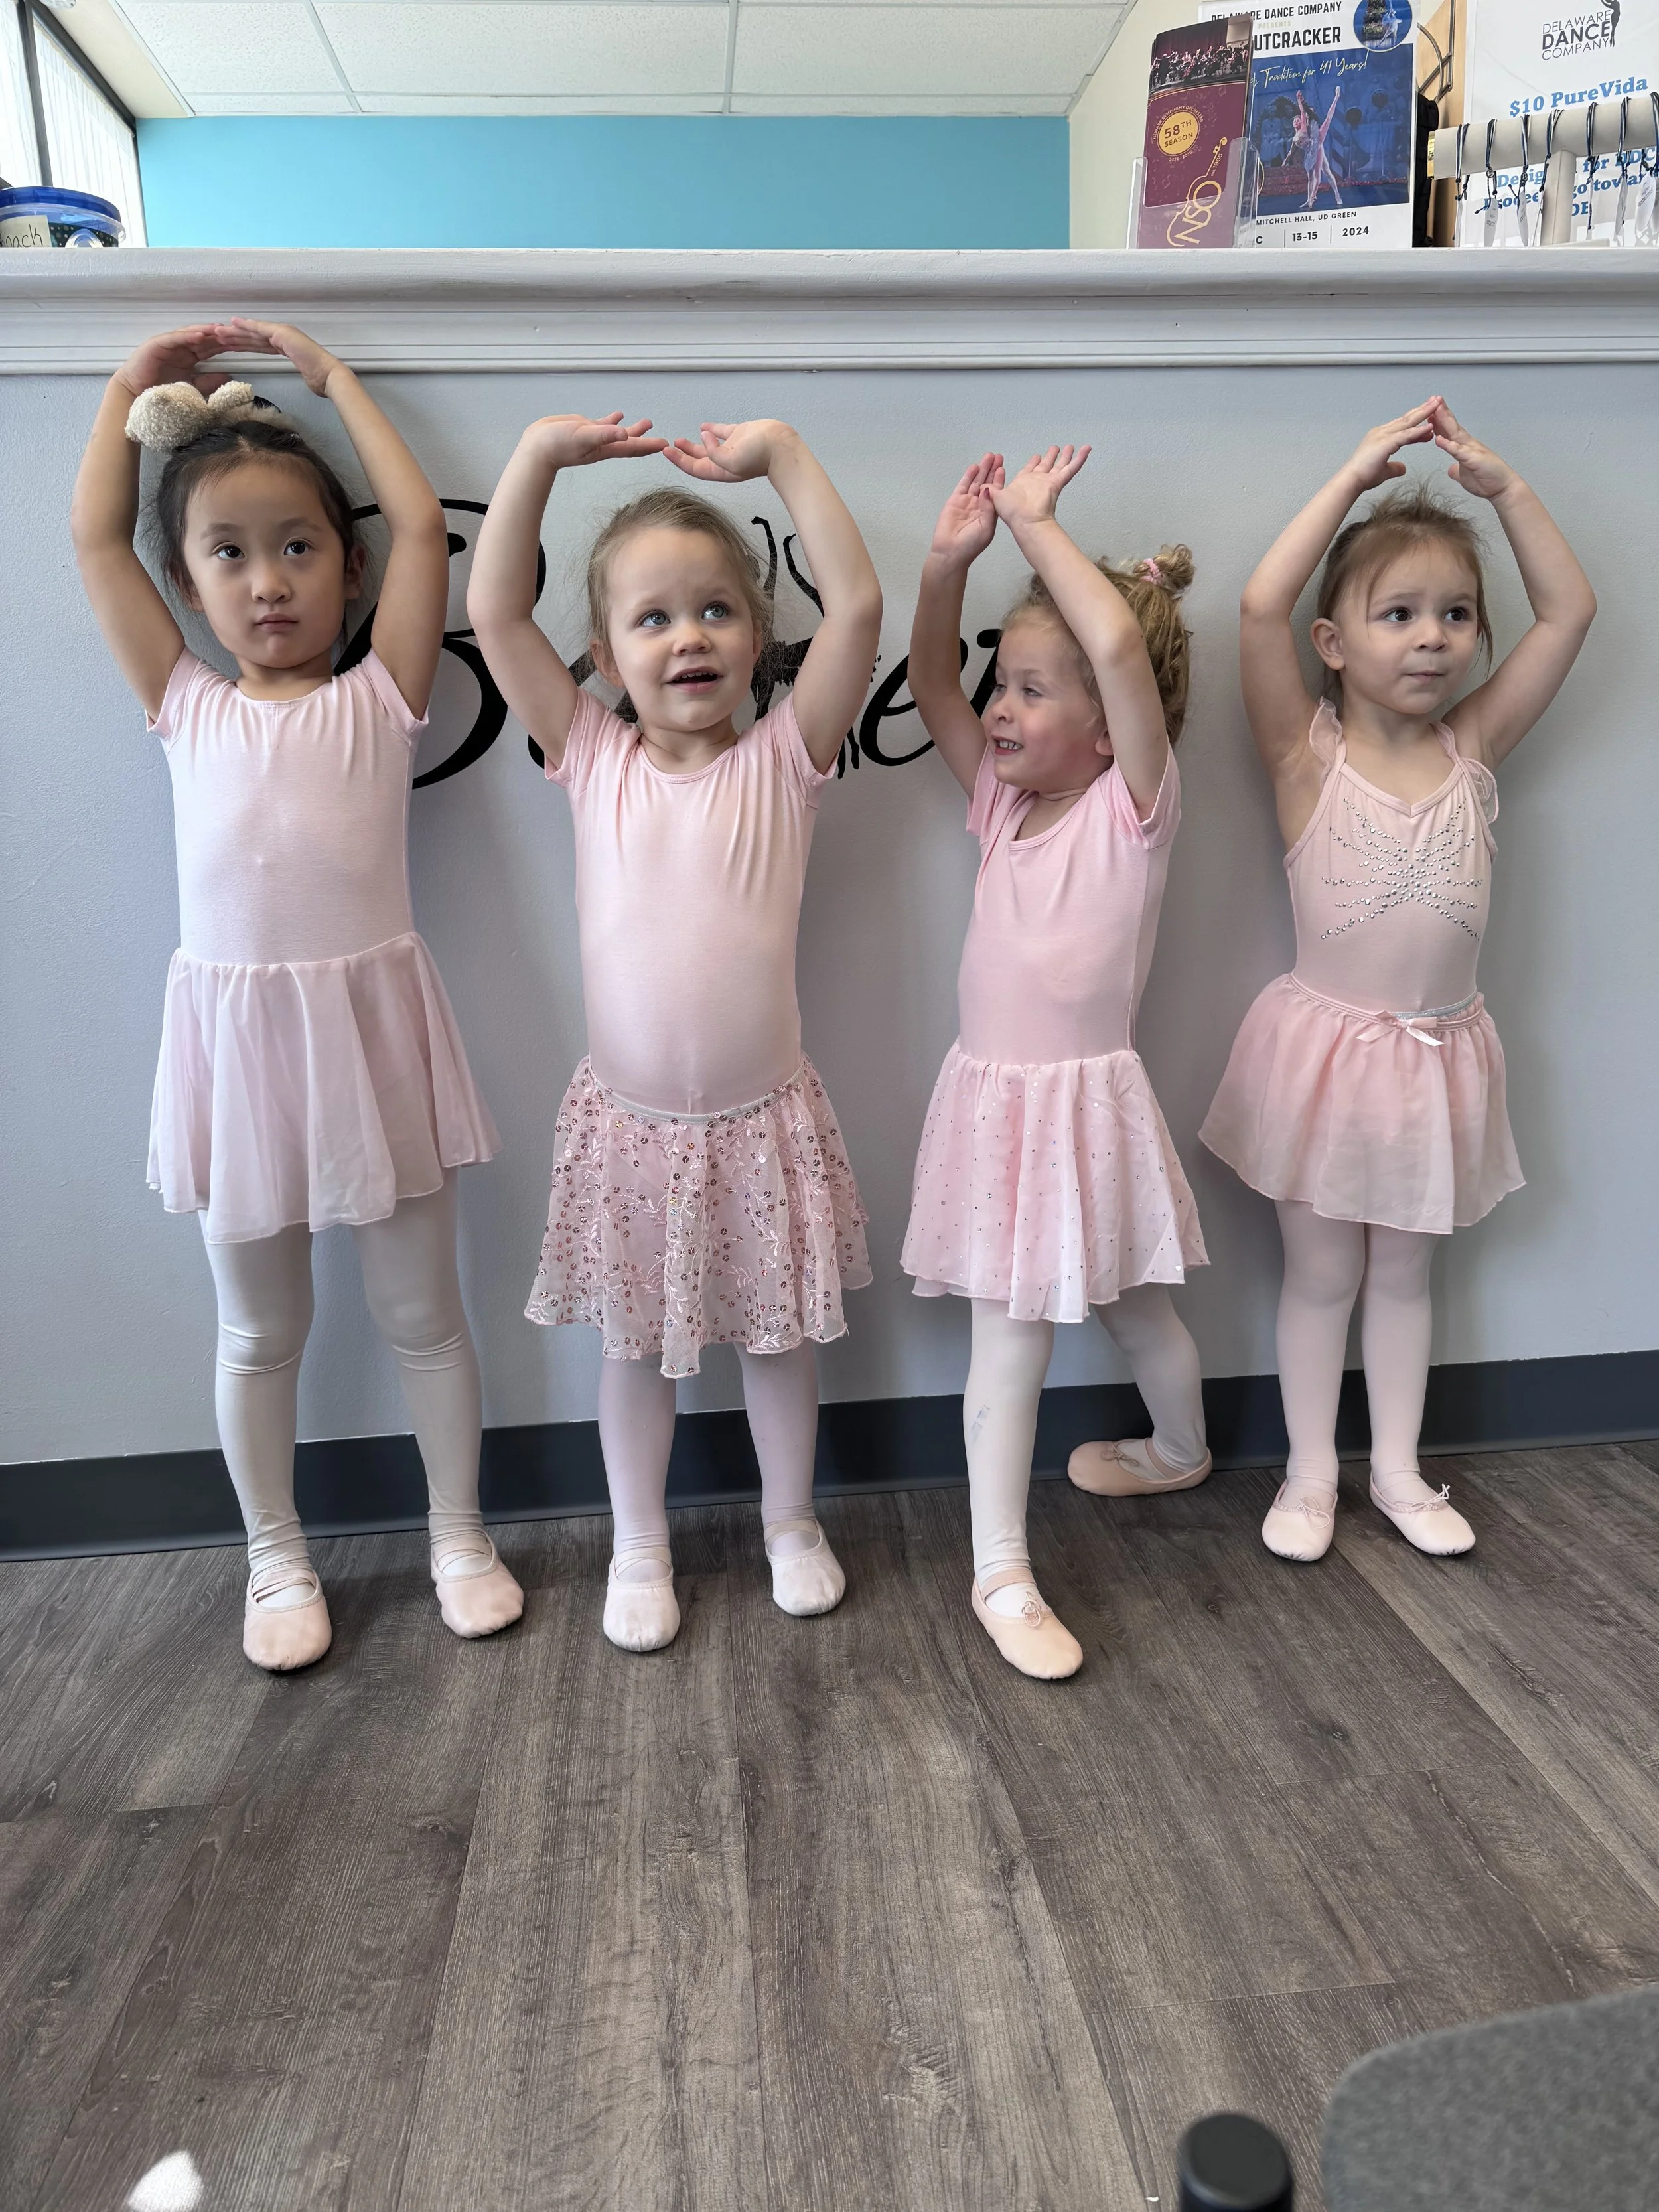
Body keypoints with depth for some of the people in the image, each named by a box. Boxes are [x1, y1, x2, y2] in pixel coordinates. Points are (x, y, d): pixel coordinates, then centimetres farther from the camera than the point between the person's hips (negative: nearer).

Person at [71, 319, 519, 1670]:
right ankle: (278, 1559, 34)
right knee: (260, 1332, 15)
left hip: (370, 1025, -2)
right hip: (238, 1039, 2)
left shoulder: (378, 699, 2)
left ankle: (459, 1534, 30)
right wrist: (138, 381, 16)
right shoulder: (187, 709, 7)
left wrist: (332, 375, 7)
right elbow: (94, 539, 7)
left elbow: (423, 523, -4)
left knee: (420, 1311, 11)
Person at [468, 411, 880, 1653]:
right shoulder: (593, 759, -2)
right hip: (628, 1120, 1)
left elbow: (859, 605, -16)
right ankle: (641, 1548, 38)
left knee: (780, 1333, 16)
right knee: (636, 1345, 16)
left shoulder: (783, 758, -5)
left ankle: (792, 1520, 41)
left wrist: (782, 454, -17)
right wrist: (541, 453, -11)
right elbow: (494, 612, -7)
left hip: (763, 1117, -1)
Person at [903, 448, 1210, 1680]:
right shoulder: (1003, 799, 6)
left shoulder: (1135, 803, -11)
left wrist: (1038, 525, -17)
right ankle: (1001, 1574, 17)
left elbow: (1120, 643, -26)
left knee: (1137, 1308, 19)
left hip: (1087, 1100, -4)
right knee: (1010, 1344, 7)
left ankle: (1181, 1448, 48)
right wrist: (952, 558, -10)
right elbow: (930, 680, 3)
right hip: (992, 1097, 4)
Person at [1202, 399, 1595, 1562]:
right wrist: (1358, 474, -16)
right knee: (1322, 1272, 10)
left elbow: (1571, 612, 0)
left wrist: (1503, 484, -3)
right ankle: (1311, 1475, 26)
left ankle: (1399, 1471, 30)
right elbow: (1261, 609, -22)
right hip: (1327, 1045, -3)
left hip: (1438, 1053, 3)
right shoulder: (1308, 754, -10)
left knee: (1404, 1271, 16)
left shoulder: (1474, 746, 1)